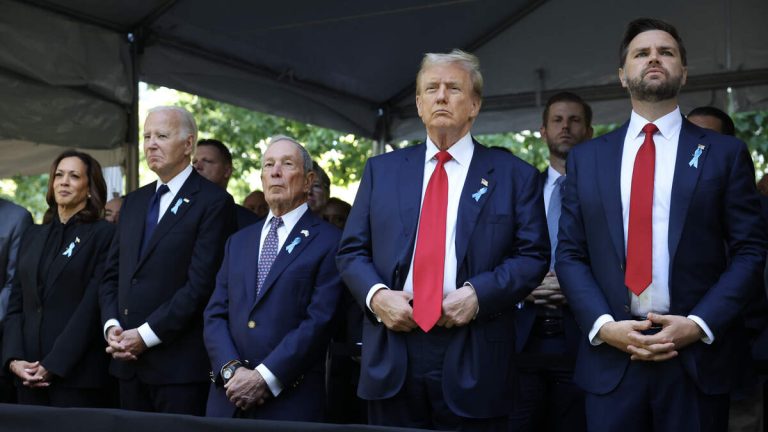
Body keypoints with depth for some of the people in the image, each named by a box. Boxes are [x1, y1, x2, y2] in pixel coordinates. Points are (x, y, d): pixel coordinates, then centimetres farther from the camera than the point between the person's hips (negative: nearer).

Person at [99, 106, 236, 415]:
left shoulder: (213, 202, -7)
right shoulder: (134, 201, 16)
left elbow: (201, 283, -15)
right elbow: (112, 274, 16)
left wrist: (146, 335, -14)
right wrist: (112, 326, -1)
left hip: (179, 363, -6)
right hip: (128, 360, 6)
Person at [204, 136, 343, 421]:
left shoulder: (330, 242, -3)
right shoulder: (238, 242, 15)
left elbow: (319, 321, -11)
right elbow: (215, 314, 8)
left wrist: (265, 378, -15)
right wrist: (231, 369, -8)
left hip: (291, 400, -4)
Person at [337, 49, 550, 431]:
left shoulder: (514, 175, 5)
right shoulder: (381, 170, 12)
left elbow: (533, 255, 0)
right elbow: (351, 250, 10)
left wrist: (478, 294, -15)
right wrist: (376, 294, -9)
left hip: (472, 362, -2)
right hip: (390, 359, 2)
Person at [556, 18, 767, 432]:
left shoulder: (725, 153, 4)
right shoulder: (586, 158, 9)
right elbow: (569, 254, 6)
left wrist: (699, 325, -12)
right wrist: (603, 324, -9)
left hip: (697, 358, -1)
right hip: (610, 358, 1)